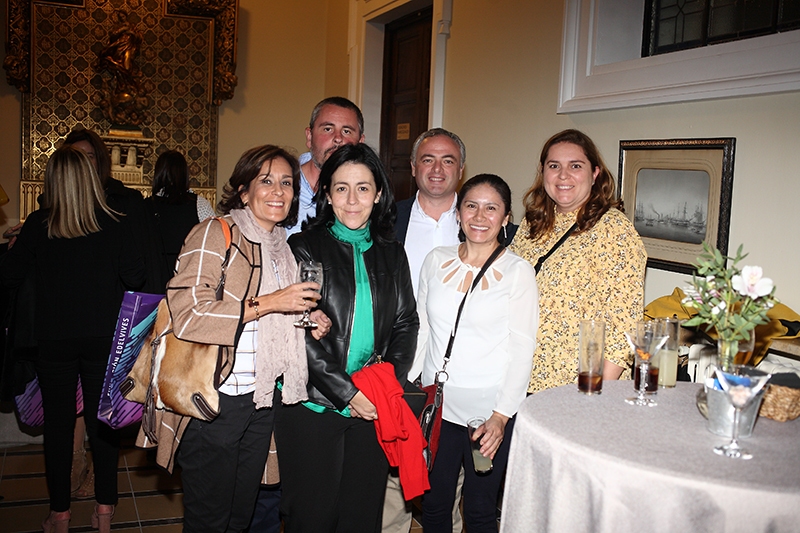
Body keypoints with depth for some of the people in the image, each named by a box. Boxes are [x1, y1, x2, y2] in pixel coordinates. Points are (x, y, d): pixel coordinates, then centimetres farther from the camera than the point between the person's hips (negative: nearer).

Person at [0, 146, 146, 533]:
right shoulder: (114, 224, -8)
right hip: (103, 338, 0)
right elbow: (135, 277, -7)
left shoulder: (38, 225, -8)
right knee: (102, 421, 11)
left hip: (54, 341, 0)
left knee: (58, 424, 11)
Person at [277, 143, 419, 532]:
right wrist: (347, 392, -13)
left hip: (374, 408, 4)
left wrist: (389, 383, -6)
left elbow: (406, 323, 10)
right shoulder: (305, 248, -3)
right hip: (313, 404, -3)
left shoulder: (391, 254, 10)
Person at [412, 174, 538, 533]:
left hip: (489, 411, -3)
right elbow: (420, 330, 11)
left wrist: (501, 416, -13)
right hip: (436, 406, 3)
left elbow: (522, 348, -7)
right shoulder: (436, 261, 5)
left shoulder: (517, 271, -5)